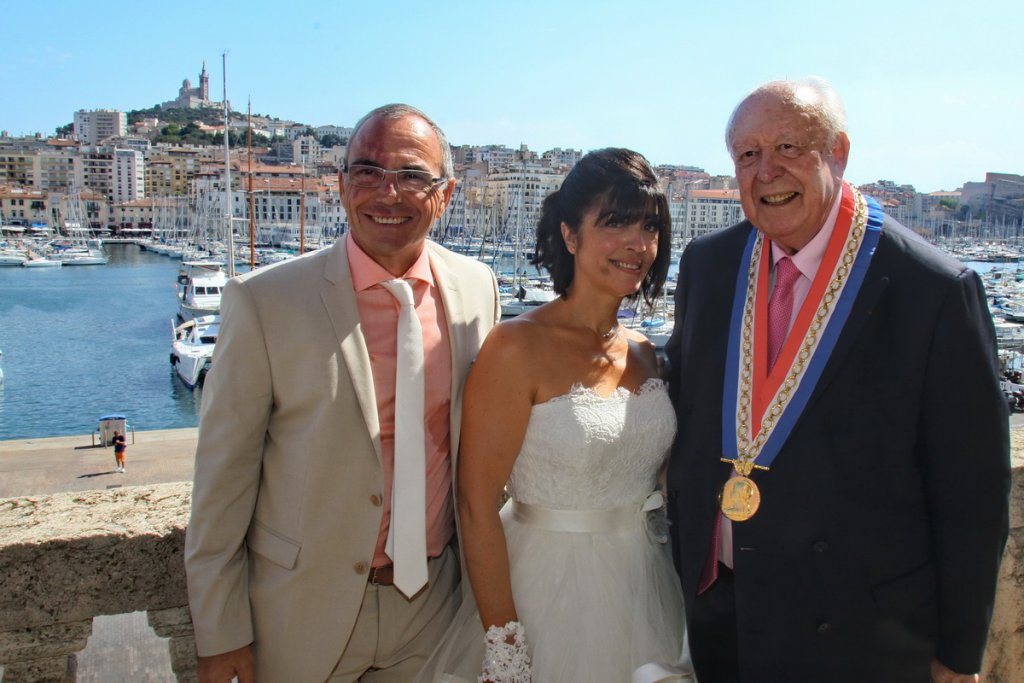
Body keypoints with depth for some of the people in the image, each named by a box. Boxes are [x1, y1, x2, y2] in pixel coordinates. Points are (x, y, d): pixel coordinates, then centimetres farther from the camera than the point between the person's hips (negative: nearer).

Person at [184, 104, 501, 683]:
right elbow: (223, 477, -10)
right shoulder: (264, 300, -15)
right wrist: (220, 633, -6)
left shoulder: (478, 287, -4)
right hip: (303, 615, -3)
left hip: (433, 606, 3)